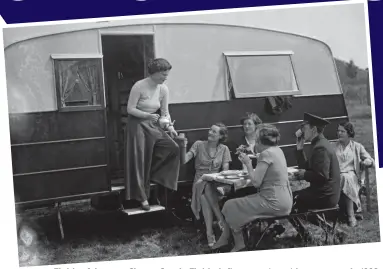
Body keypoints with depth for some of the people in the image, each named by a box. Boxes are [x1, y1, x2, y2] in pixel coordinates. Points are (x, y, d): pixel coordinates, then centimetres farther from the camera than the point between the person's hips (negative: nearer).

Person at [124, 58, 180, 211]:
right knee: (141, 161, -3)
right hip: (138, 125, -5)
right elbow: (130, 109, -16)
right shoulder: (139, 86, -17)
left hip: (153, 126, 5)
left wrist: (170, 126, -13)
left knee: (173, 148, -11)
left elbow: (165, 112, 2)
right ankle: (143, 197, 8)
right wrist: (148, 116, -26)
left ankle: (152, 176, 5)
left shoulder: (164, 89, -2)